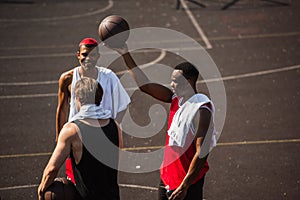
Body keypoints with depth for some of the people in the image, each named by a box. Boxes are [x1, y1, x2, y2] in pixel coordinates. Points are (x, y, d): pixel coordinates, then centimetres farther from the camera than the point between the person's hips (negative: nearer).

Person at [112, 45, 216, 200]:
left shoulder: (201, 110, -20)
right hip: (167, 176, 8)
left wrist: (184, 186, -24)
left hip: (187, 182, -8)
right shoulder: (176, 99, 3)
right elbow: (145, 85, 7)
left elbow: (202, 153, -23)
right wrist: (125, 54, 4)